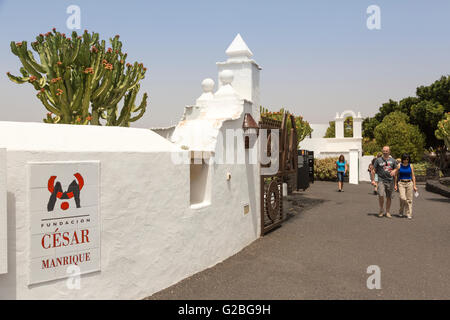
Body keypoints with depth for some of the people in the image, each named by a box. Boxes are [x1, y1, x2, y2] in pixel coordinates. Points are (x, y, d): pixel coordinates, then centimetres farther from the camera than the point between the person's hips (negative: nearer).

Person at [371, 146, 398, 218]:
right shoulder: (378, 160, 3)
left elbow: (396, 168, 18)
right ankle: (381, 210, 2)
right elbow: (374, 171, 5)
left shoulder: (393, 160, 9)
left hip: (390, 181, 2)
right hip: (381, 180, -2)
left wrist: (394, 171, -6)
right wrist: (373, 180, -2)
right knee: (381, 195, -18)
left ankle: (387, 212, 19)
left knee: (389, 197, 6)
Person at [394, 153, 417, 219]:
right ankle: (401, 212, 11)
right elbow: (396, 175, 7)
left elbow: (413, 176, 6)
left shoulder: (411, 166, 4)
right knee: (402, 198, -13)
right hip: (401, 183, -1)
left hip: (409, 183, 1)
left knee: (409, 199, -1)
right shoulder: (399, 166, 1)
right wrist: (395, 185, 4)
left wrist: (414, 185, 2)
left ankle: (409, 214, 7)